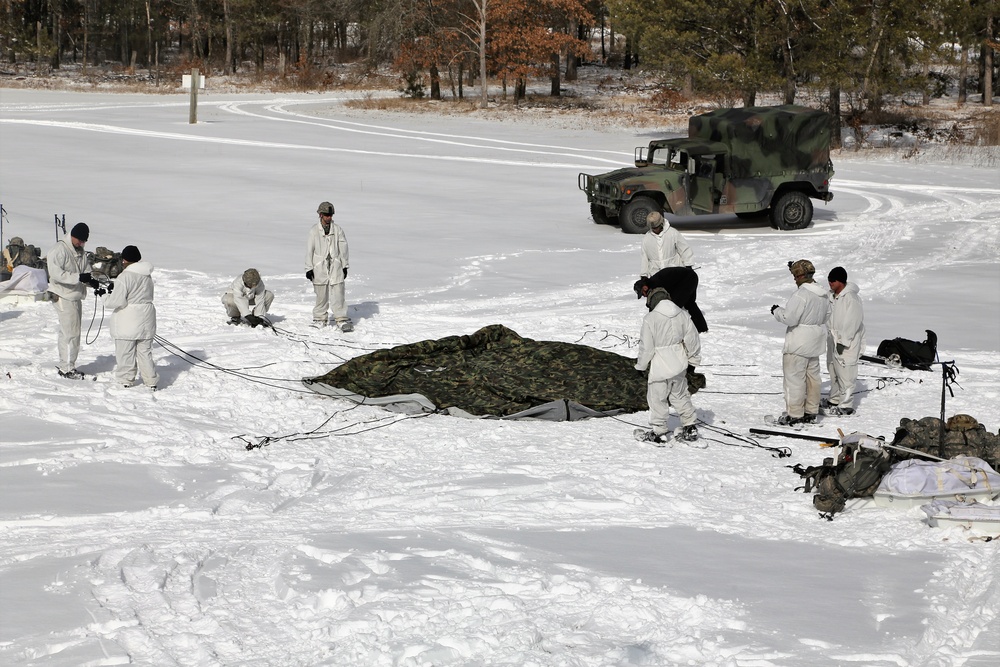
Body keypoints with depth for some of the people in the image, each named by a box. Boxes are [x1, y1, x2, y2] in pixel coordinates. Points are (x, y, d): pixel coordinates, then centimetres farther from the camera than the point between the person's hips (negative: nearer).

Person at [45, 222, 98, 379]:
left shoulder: (81, 253, 14)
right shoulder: (59, 250, -13)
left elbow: (86, 271, 14)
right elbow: (56, 273, -23)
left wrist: (92, 281, -9)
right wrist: (79, 277, -29)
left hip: (76, 296, 9)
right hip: (63, 297, -9)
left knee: (71, 333, 13)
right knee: (71, 333, -10)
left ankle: (66, 366, 22)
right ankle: (67, 368, -5)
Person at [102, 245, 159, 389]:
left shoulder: (125, 277, -19)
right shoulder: (147, 275, 6)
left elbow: (116, 301, -20)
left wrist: (105, 295, -1)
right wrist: (115, 288, 15)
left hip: (128, 322, -7)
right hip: (146, 320, 7)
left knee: (125, 352, 5)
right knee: (145, 351, 14)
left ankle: (125, 380, 12)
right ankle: (151, 381, 15)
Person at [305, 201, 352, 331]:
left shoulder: (338, 230, 5)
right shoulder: (314, 231, 2)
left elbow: (343, 248, 10)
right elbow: (309, 250, 4)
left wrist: (344, 266, 10)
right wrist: (309, 268, 2)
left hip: (335, 267, 0)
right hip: (319, 268, 0)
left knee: (338, 294, -6)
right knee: (321, 295, 6)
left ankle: (342, 320, -5)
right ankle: (319, 319, 18)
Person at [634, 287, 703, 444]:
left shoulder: (650, 318, -14)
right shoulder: (683, 315, 2)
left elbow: (646, 347, -12)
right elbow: (693, 340, 8)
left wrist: (641, 366, 2)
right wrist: (693, 361, 20)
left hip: (659, 367, -5)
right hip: (679, 366, 6)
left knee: (657, 398, 8)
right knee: (680, 395, 19)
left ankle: (659, 432, 14)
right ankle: (690, 428, 21)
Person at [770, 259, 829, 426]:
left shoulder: (800, 295, -21)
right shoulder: (823, 295, 6)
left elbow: (789, 318, -24)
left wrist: (776, 311, -4)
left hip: (798, 345, -9)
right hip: (815, 343, 9)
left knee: (794, 378, -2)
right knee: (813, 376, 15)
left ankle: (794, 415, 0)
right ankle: (811, 412, 23)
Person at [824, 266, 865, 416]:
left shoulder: (851, 298, -18)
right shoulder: (832, 296, 8)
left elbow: (853, 322, -20)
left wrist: (843, 340, -20)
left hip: (846, 343, -9)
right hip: (833, 340, 9)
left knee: (845, 375, -7)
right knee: (833, 371, 18)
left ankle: (846, 406, -3)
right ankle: (834, 400, 31)